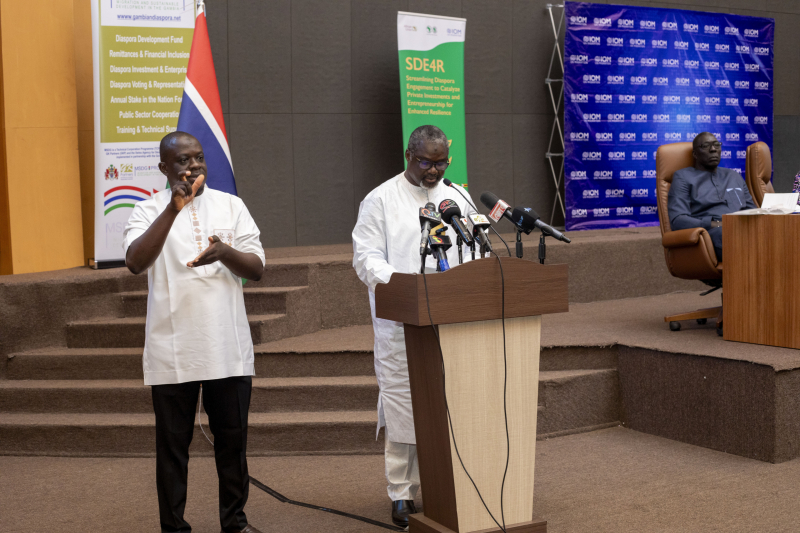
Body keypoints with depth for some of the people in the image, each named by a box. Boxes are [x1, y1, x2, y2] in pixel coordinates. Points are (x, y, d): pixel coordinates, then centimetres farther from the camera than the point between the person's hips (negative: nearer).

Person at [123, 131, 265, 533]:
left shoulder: (231, 206, 8)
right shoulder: (149, 211, 0)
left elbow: (257, 269, 3)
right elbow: (135, 262, -18)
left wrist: (225, 252, -18)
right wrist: (174, 208, -25)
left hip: (228, 346, 3)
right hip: (173, 351, -2)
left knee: (233, 439, 10)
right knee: (173, 443, 6)